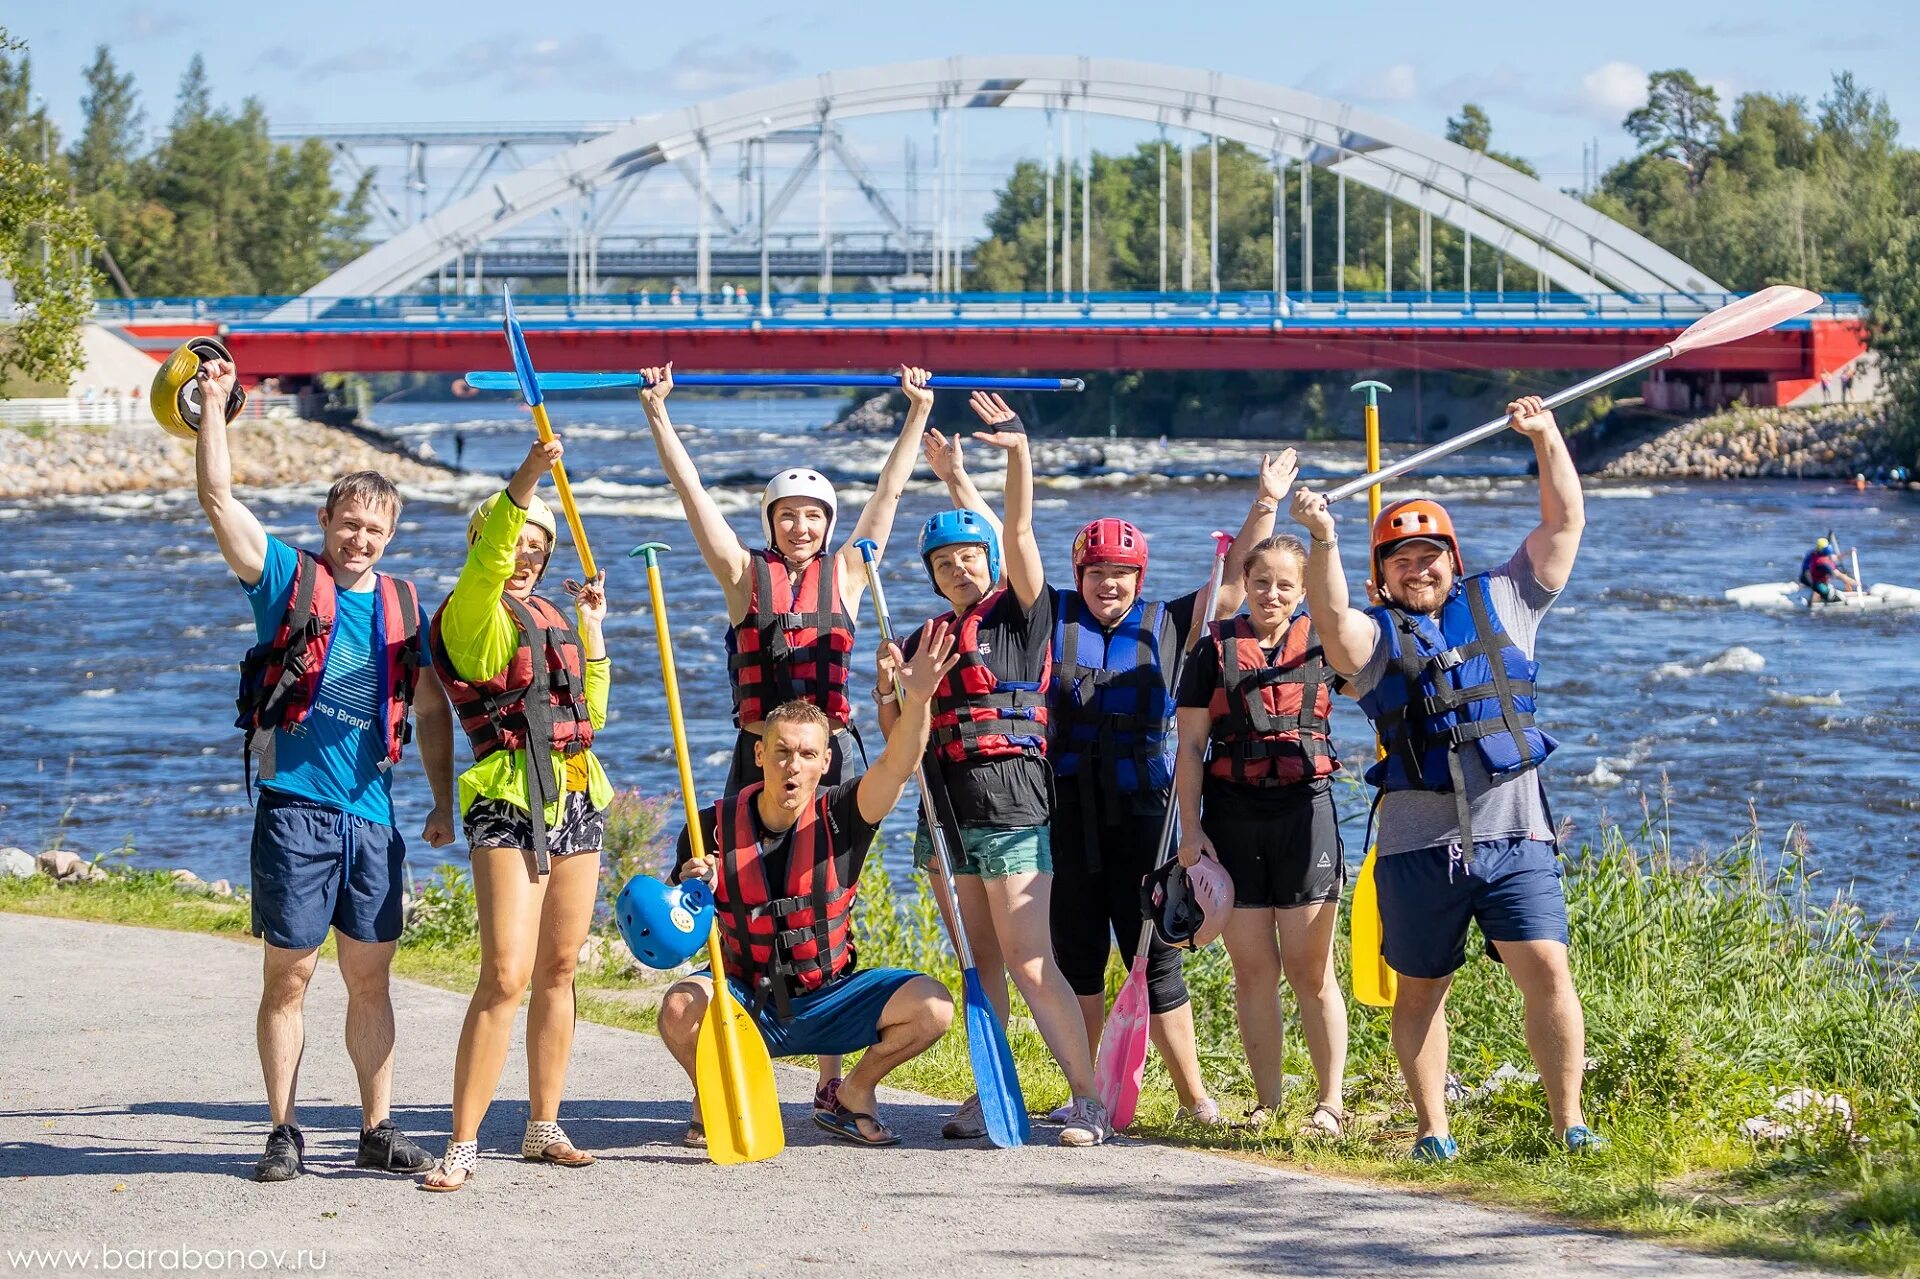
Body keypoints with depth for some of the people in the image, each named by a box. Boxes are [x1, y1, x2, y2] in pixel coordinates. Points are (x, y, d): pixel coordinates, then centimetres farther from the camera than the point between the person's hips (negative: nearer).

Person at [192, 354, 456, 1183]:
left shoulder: (401, 606, 13)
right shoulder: (288, 580, 2)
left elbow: (430, 710, 19)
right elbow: (218, 499, -8)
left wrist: (444, 801, 17)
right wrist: (214, 408, -13)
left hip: (372, 811, 4)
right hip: (295, 807, -4)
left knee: (370, 975, 7)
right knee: (289, 973, -2)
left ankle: (378, 1132, 12)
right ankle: (284, 1134, 4)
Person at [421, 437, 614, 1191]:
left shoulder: (552, 620, 18)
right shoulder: (471, 618, -4)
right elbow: (485, 566, -27)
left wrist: (592, 627, 14)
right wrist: (524, 482, -38)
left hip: (577, 801, 7)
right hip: (510, 803, -7)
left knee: (558, 971, 10)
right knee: (506, 976, -14)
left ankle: (544, 1128, 18)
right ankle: (463, 1145, -13)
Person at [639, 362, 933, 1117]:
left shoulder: (845, 575, 10)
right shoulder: (746, 574, 7)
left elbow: (889, 491, 14)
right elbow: (690, 490, 4)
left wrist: (918, 413, 14)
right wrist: (658, 416, 0)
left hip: (831, 754, 1)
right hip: (757, 756, -1)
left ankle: (834, 1077, 5)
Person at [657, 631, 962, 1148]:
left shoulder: (839, 816, -9)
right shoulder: (716, 827, -8)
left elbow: (898, 763, -28)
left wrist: (916, 700, -47)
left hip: (828, 999, 1)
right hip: (745, 1003, -1)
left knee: (930, 1004, -21)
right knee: (680, 1008, -34)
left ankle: (853, 1094, 6)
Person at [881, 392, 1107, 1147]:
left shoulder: (1022, 617, 0)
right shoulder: (928, 636, 16)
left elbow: (1019, 532, -13)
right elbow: (897, 726, 18)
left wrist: (1018, 450, -24)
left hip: (1010, 803, -6)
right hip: (947, 805, 7)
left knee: (1031, 964, -11)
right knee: (980, 961, 11)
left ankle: (1089, 1099, -9)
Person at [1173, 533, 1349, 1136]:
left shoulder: (1319, 643, 7)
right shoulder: (1216, 650, 6)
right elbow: (1190, 747, 5)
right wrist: (1191, 828, -4)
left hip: (1304, 812, -1)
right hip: (1232, 819, 1)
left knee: (1309, 968, -2)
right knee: (1253, 968, 4)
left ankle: (1331, 1102, 3)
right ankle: (1267, 1102, 11)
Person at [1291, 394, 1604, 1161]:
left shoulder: (1502, 603, 14)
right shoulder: (1377, 635, 6)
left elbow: (1565, 522, 13)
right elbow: (1332, 623, -17)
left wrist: (1546, 438, 4)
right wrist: (1322, 544, -31)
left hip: (1514, 837, 0)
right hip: (1418, 845, 0)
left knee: (1545, 970, -10)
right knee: (1420, 988, 7)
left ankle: (1568, 1121, -6)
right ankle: (1432, 1127, 17)